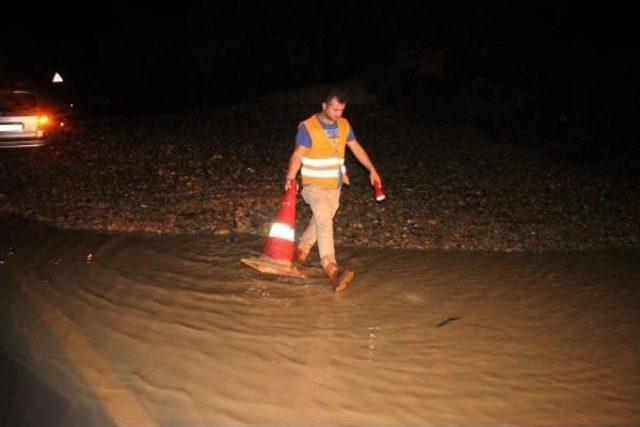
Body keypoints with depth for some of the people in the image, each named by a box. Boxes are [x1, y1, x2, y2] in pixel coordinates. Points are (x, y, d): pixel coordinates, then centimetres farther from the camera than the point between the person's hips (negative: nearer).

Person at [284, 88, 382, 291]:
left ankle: (302, 248, 44)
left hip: (335, 186, 7)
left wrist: (372, 170, 10)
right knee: (324, 221, -24)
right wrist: (290, 177, -32)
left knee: (321, 221, 19)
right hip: (314, 185, -6)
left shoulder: (344, 125, 4)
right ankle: (332, 269, -35)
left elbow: (356, 148, 14)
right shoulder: (308, 127, -13)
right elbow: (297, 155, -16)